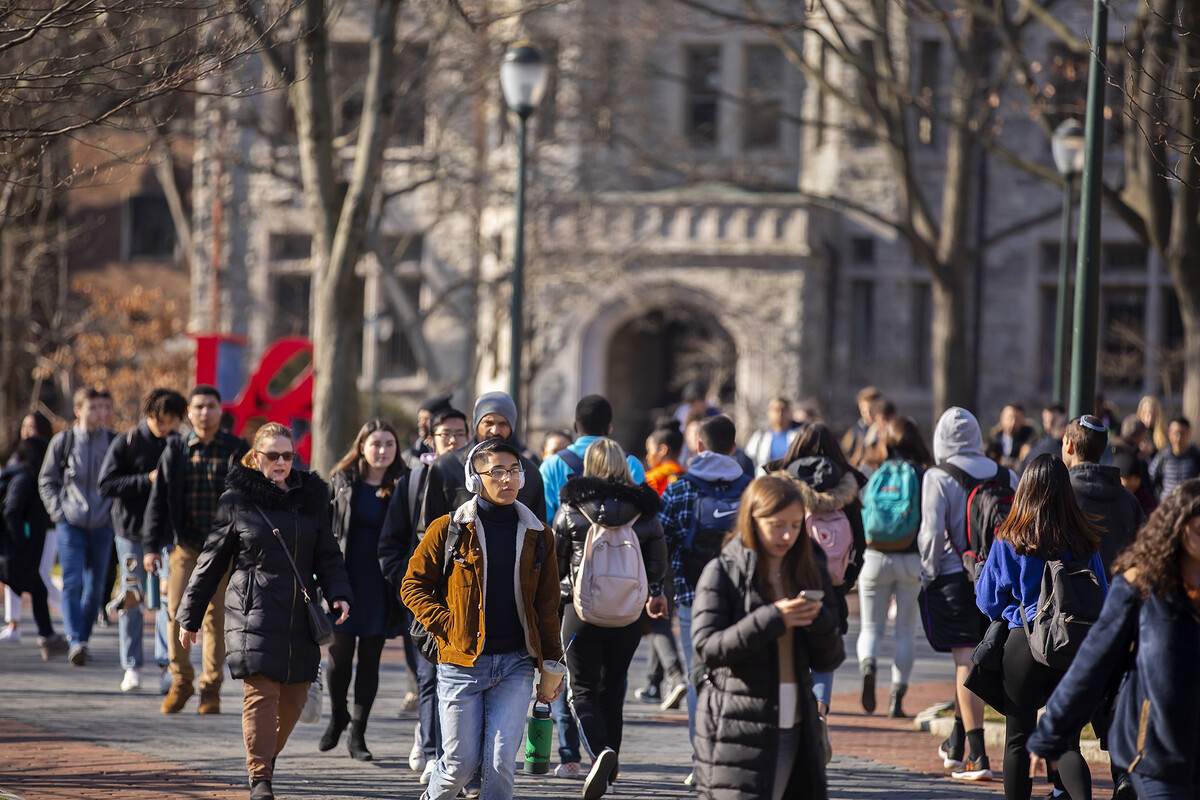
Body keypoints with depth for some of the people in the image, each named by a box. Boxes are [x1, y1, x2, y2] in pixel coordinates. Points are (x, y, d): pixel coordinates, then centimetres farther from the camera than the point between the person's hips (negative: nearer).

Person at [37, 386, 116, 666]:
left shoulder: (115, 443, 2)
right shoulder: (63, 441, 1)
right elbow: (46, 480, 7)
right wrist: (58, 511, -3)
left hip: (102, 526, 2)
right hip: (71, 524, -2)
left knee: (96, 587, 6)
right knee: (73, 583, -12)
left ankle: (83, 638, 19)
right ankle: (75, 641, -17)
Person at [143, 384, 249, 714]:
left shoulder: (236, 450, 4)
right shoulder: (175, 451, 7)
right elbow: (158, 499, 8)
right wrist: (151, 546, 2)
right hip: (184, 544, 1)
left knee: (216, 618, 1)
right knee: (177, 613, -7)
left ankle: (211, 689, 10)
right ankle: (181, 681, 10)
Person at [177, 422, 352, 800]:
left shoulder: (310, 497, 10)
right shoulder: (236, 500, 1)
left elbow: (327, 555, 15)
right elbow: (211, 561, 7)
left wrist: (339, 594, -4)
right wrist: (190, 615, 9)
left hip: (299, 616, 4)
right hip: (252, 615, -4)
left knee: (294, 698, 6)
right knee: (261, 694, -13)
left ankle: (267, 755, 30)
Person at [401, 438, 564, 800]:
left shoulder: (537, 535, 8)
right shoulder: (448, 530, -1)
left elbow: (547, 606, 13)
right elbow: (413, 585, 5)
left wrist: (553, 665, 11)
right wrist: (447, 627, -8)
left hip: (515, 665, 2)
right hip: (461, 662, -2)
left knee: (500, 762, -8)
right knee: (462, 762, 1)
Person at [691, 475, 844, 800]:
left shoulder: (811, 573, 12)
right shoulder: (722, 572, -1)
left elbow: (828, 662, 11)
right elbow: (707, 647, -12)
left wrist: (820, 622, -10)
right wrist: (771, 620, -19)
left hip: (794, 728, 5)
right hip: (736, 729, -5)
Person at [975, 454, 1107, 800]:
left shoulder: (1009, 541, -5)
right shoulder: (1084, 541, 0)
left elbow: (988, 601, 5)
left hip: (1024, 645, -2)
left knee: (1018, 741, 11)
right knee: (1067, 744, 3)